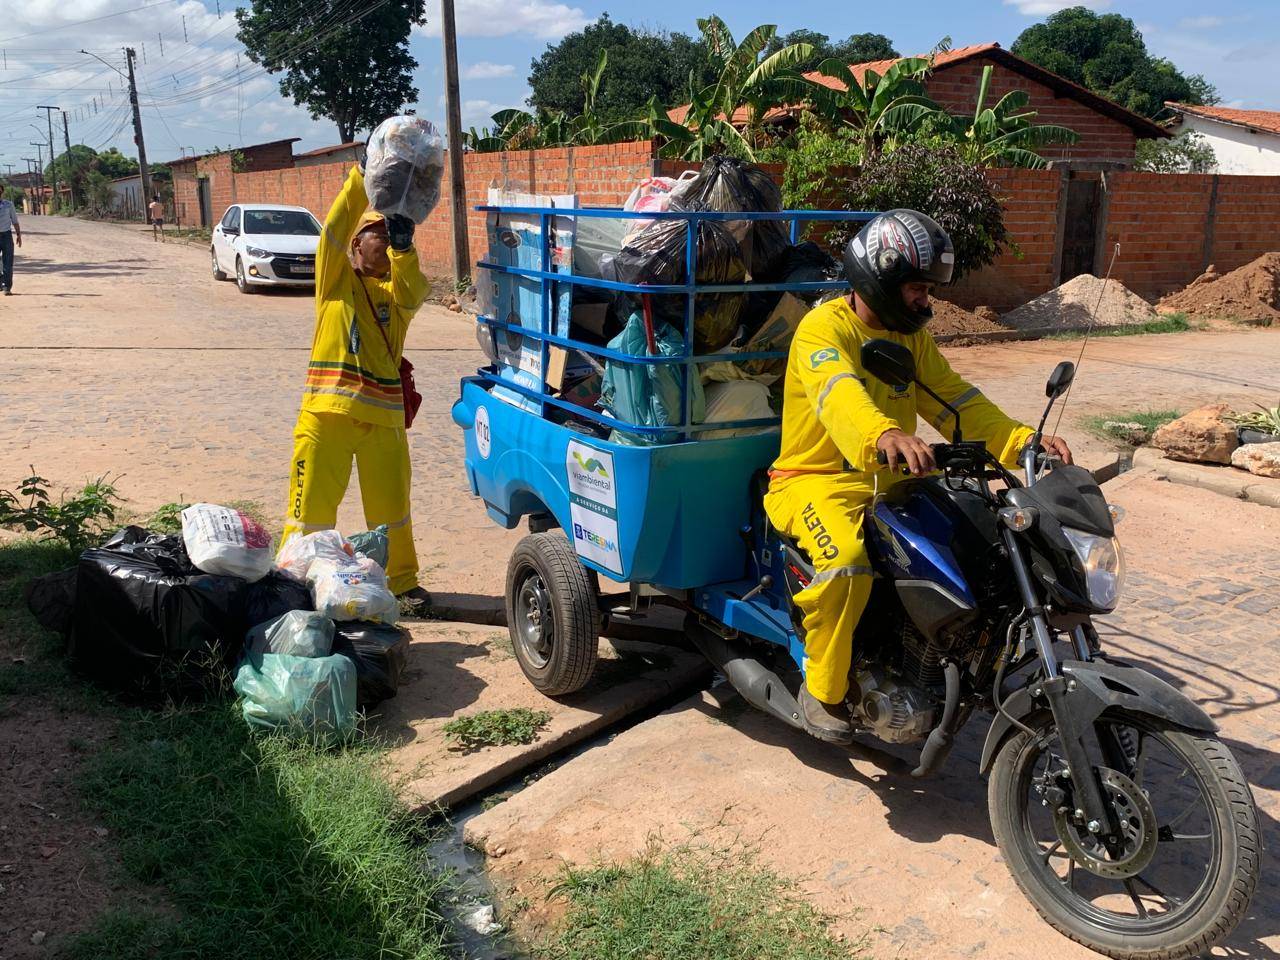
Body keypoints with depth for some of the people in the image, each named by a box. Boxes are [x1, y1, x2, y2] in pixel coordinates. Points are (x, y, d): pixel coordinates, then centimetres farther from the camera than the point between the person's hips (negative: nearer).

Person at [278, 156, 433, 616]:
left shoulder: (397, 290, 12)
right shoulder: (336, 278, 8)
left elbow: (414, 291, -11)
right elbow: (334, 226, -7)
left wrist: (403, 246, -27)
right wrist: (363, 175, -14)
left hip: (383, 414, 2)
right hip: (327, 410, -2)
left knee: (391, 506, 11)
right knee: (311, 505, 2)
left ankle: (402, 581, 25)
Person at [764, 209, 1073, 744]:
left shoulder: (913, 338, 14)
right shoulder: (823, 328, -12)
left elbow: (956, 402, 7)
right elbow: (839, 393, -33)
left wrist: (1023, 442, -11)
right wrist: (883, 435, -54)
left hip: (891, 479, 7)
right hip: (817, 480, -7)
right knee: (846, 560, -36)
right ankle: (823, 690, -16)